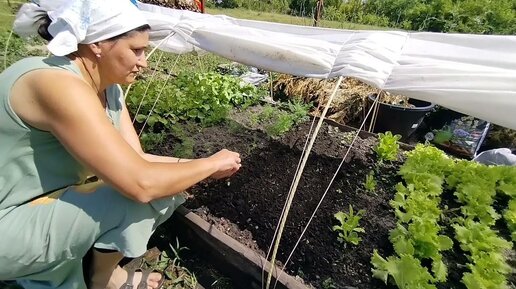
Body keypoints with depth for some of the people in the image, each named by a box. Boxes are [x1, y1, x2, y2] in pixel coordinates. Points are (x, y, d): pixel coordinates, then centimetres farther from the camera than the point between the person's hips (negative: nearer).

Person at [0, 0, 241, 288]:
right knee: (148, 193, -23)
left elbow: (137, 160, -3)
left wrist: (203, 169, -12)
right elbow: (140, 183, -35)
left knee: (166, 185, 1)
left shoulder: (108, 87, -2)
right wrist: (212, 163, -22)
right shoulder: (59, 86, -29)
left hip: (48, 202, 8)